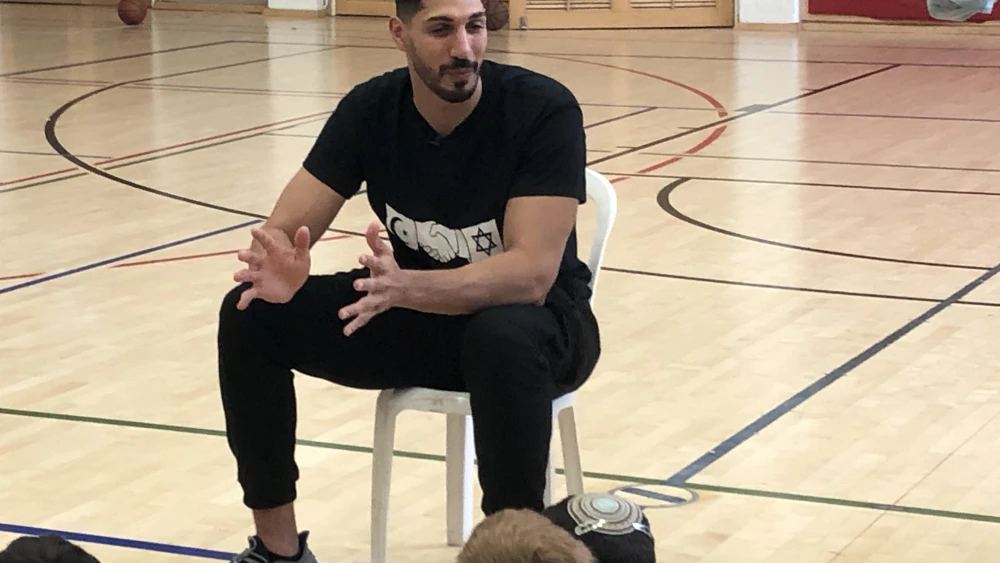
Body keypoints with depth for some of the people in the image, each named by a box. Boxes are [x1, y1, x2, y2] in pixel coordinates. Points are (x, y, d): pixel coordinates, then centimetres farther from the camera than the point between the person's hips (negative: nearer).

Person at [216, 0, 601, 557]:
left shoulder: (544, 110, -23)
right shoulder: (370, 109, -9)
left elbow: (531, 273, -31)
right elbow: (282, 231, -12)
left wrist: (408, 286, -48)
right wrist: (280, 267, -38)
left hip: (536, 320, -5)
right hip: (417, 311, 5)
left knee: (504, 340, -40)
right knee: (251, 314, -13)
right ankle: (279, 549, -3)